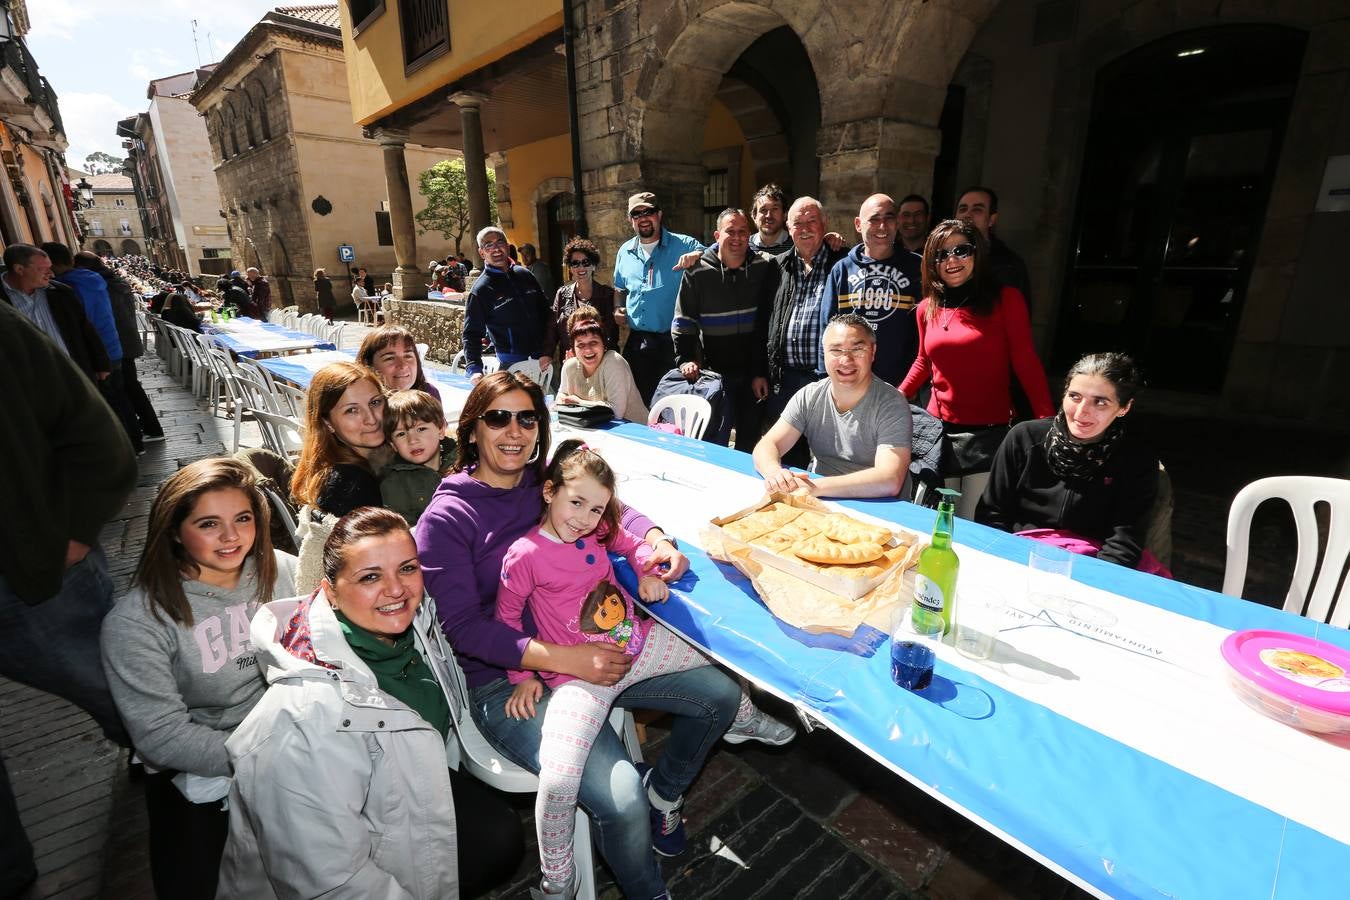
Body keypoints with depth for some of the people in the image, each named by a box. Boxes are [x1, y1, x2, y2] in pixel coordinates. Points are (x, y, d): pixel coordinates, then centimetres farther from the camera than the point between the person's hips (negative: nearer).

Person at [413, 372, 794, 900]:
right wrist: (565, 658, -25)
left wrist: (657, 540, -10)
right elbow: (462, 627, -17)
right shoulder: (445, 519, -14)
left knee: (721, 694, 1)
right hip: (503, 680, -5)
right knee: (621, 803, -23)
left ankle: (663, 793, 29)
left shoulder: (547, 484, 0)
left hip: (584, 647, 6)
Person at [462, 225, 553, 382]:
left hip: (543, 359, 4)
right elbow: (472, 333, -5)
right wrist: (474, 368, -21)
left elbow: (545, 313, 11)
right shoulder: (480, 289, -3)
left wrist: (546, 351, 0)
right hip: (512, 364, -4)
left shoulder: (524, 274, 9)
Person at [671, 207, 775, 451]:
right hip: (713, 373, -1)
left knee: (750, 440, 10)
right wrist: (685, 360, -13)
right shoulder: (697, 272, -3)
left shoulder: (764, 269, -1)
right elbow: (683, 323, 1)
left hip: (754, 376, 1)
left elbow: (771, 324, 1)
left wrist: (762, 372, -2)